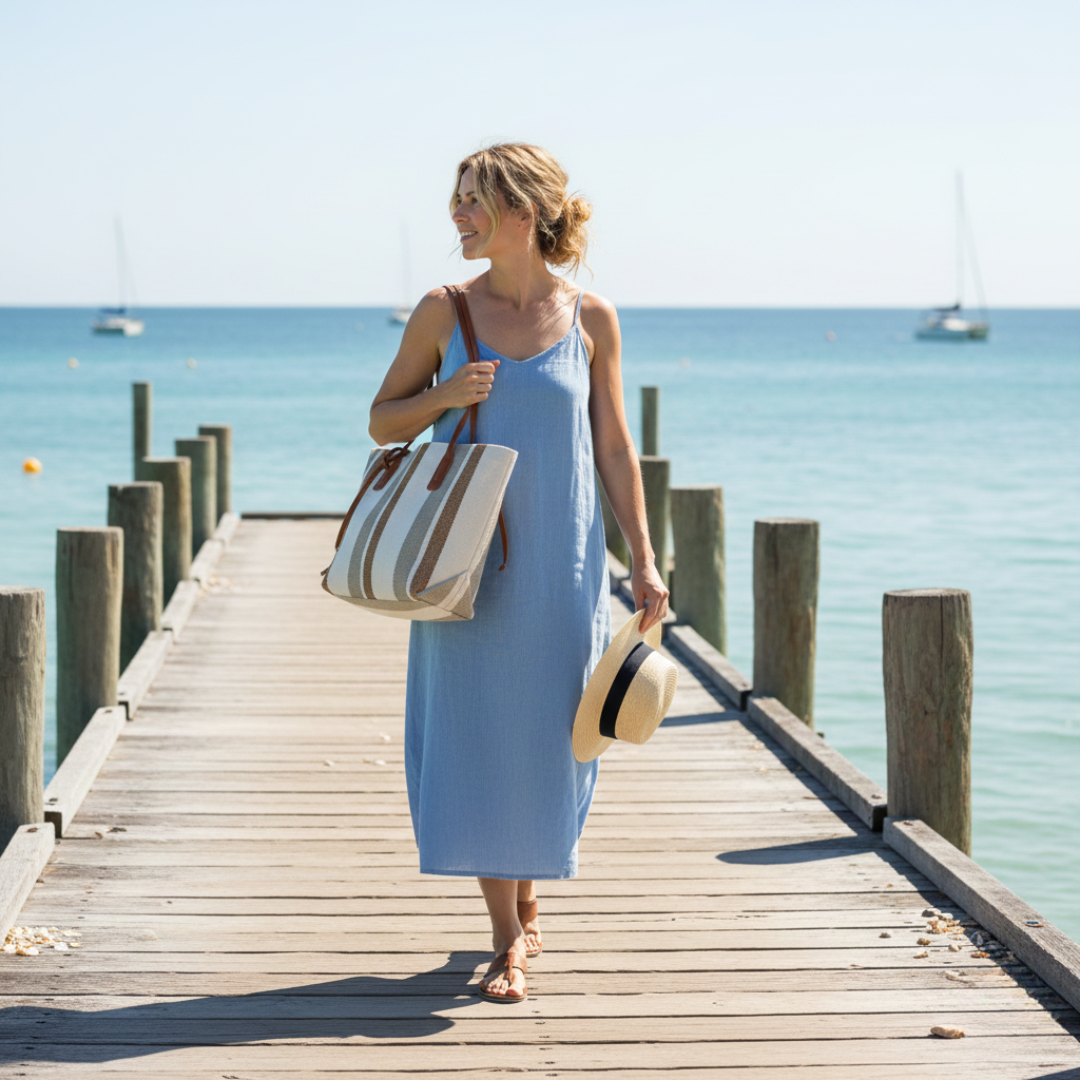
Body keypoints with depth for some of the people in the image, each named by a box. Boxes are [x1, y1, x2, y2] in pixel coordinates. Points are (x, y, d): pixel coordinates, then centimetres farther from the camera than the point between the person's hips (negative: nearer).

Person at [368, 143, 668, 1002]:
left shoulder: (591, 319, 0)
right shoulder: (444, 313, 0)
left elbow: (614, 447, 5)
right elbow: (384, 422, 8)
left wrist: (643, 559, 1)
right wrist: (444, 396, -12)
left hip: (560, 560, 0)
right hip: (466, 558, 0)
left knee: (545, 735, 5)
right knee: (474, 732, -1)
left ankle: (526, 899, 31)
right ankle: (508, 939, 9)